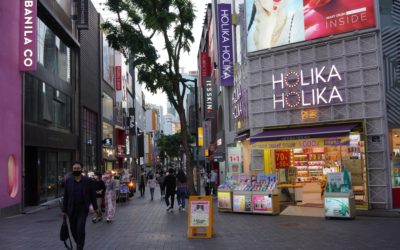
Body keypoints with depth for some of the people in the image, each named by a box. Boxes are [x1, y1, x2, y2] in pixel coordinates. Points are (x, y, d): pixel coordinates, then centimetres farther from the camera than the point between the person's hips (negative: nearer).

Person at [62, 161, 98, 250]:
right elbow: (65, 196, 1)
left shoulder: (87, 181, -4)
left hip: (83, 209, -2)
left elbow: (92, 194, 4)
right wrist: (64, 210, 1)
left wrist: (95, 207, 9)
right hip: (72, 210, 2)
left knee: (80, 229, -15)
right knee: (73, 230, 11)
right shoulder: (68, 180, -1)